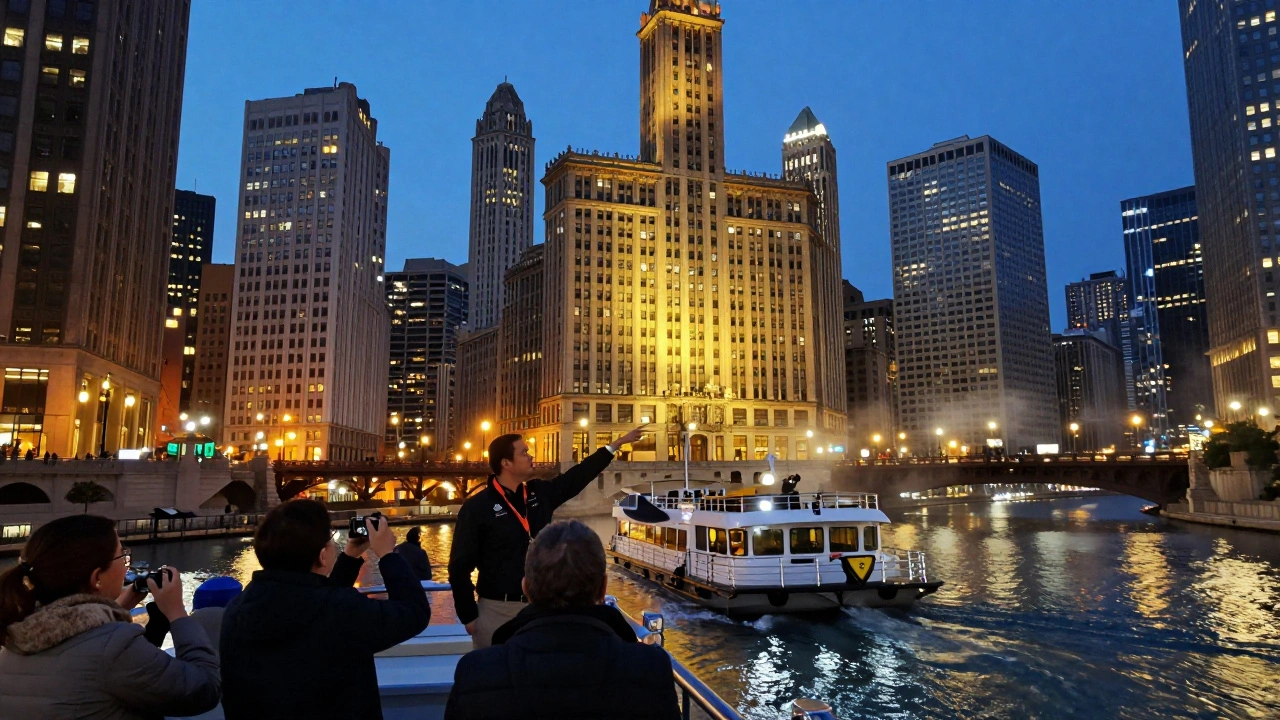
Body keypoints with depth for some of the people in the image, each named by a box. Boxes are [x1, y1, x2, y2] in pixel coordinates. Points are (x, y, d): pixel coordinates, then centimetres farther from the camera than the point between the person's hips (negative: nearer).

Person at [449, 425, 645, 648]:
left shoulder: (540, 494, 4)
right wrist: (468, 616, -10)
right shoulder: (477, 508, -12)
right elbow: (459, 567, -10)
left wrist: (616, 444, 14)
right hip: (497, 610, -5)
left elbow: (577, 476, 12)